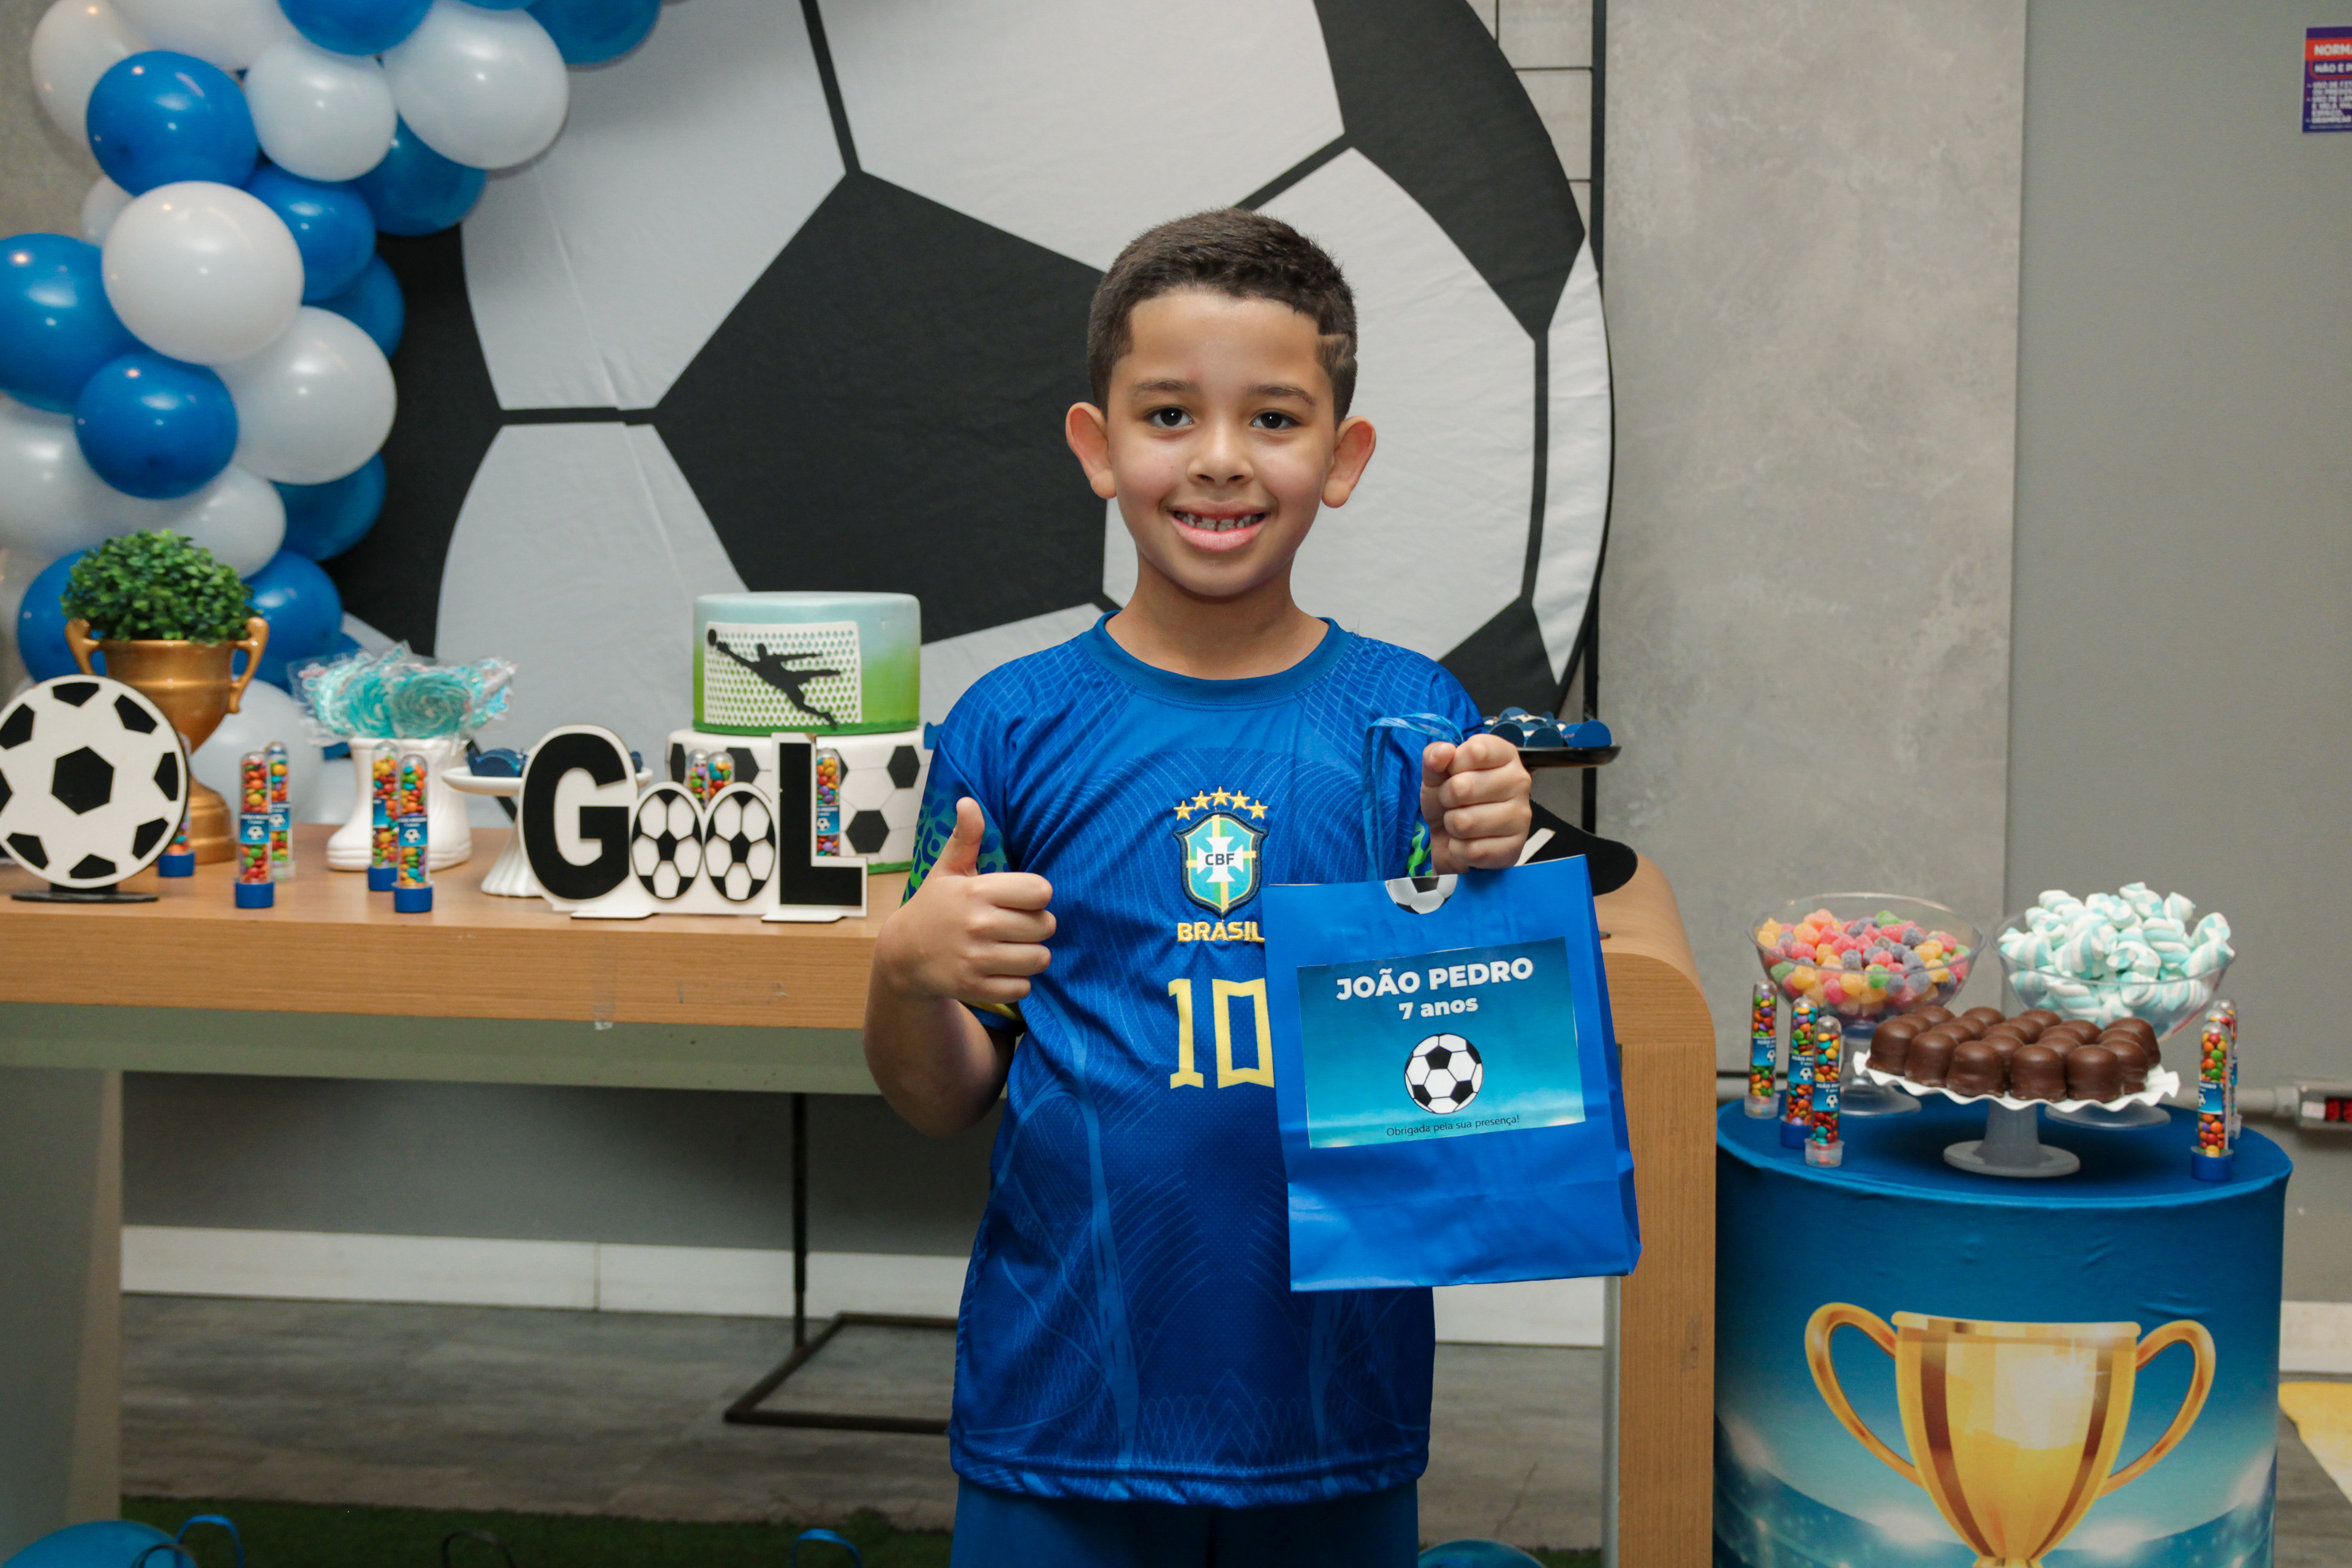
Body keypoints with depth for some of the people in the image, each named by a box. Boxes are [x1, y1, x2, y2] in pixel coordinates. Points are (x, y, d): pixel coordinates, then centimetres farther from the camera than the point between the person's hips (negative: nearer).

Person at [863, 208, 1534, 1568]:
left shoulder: (1410, 721, -2)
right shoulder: (1015, 729, -3)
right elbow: (943, 1103, 2)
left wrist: (1477, 875, -16)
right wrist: (910, 975, -18)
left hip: (1335, 1398, 1)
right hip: (1065, 1392, 0)